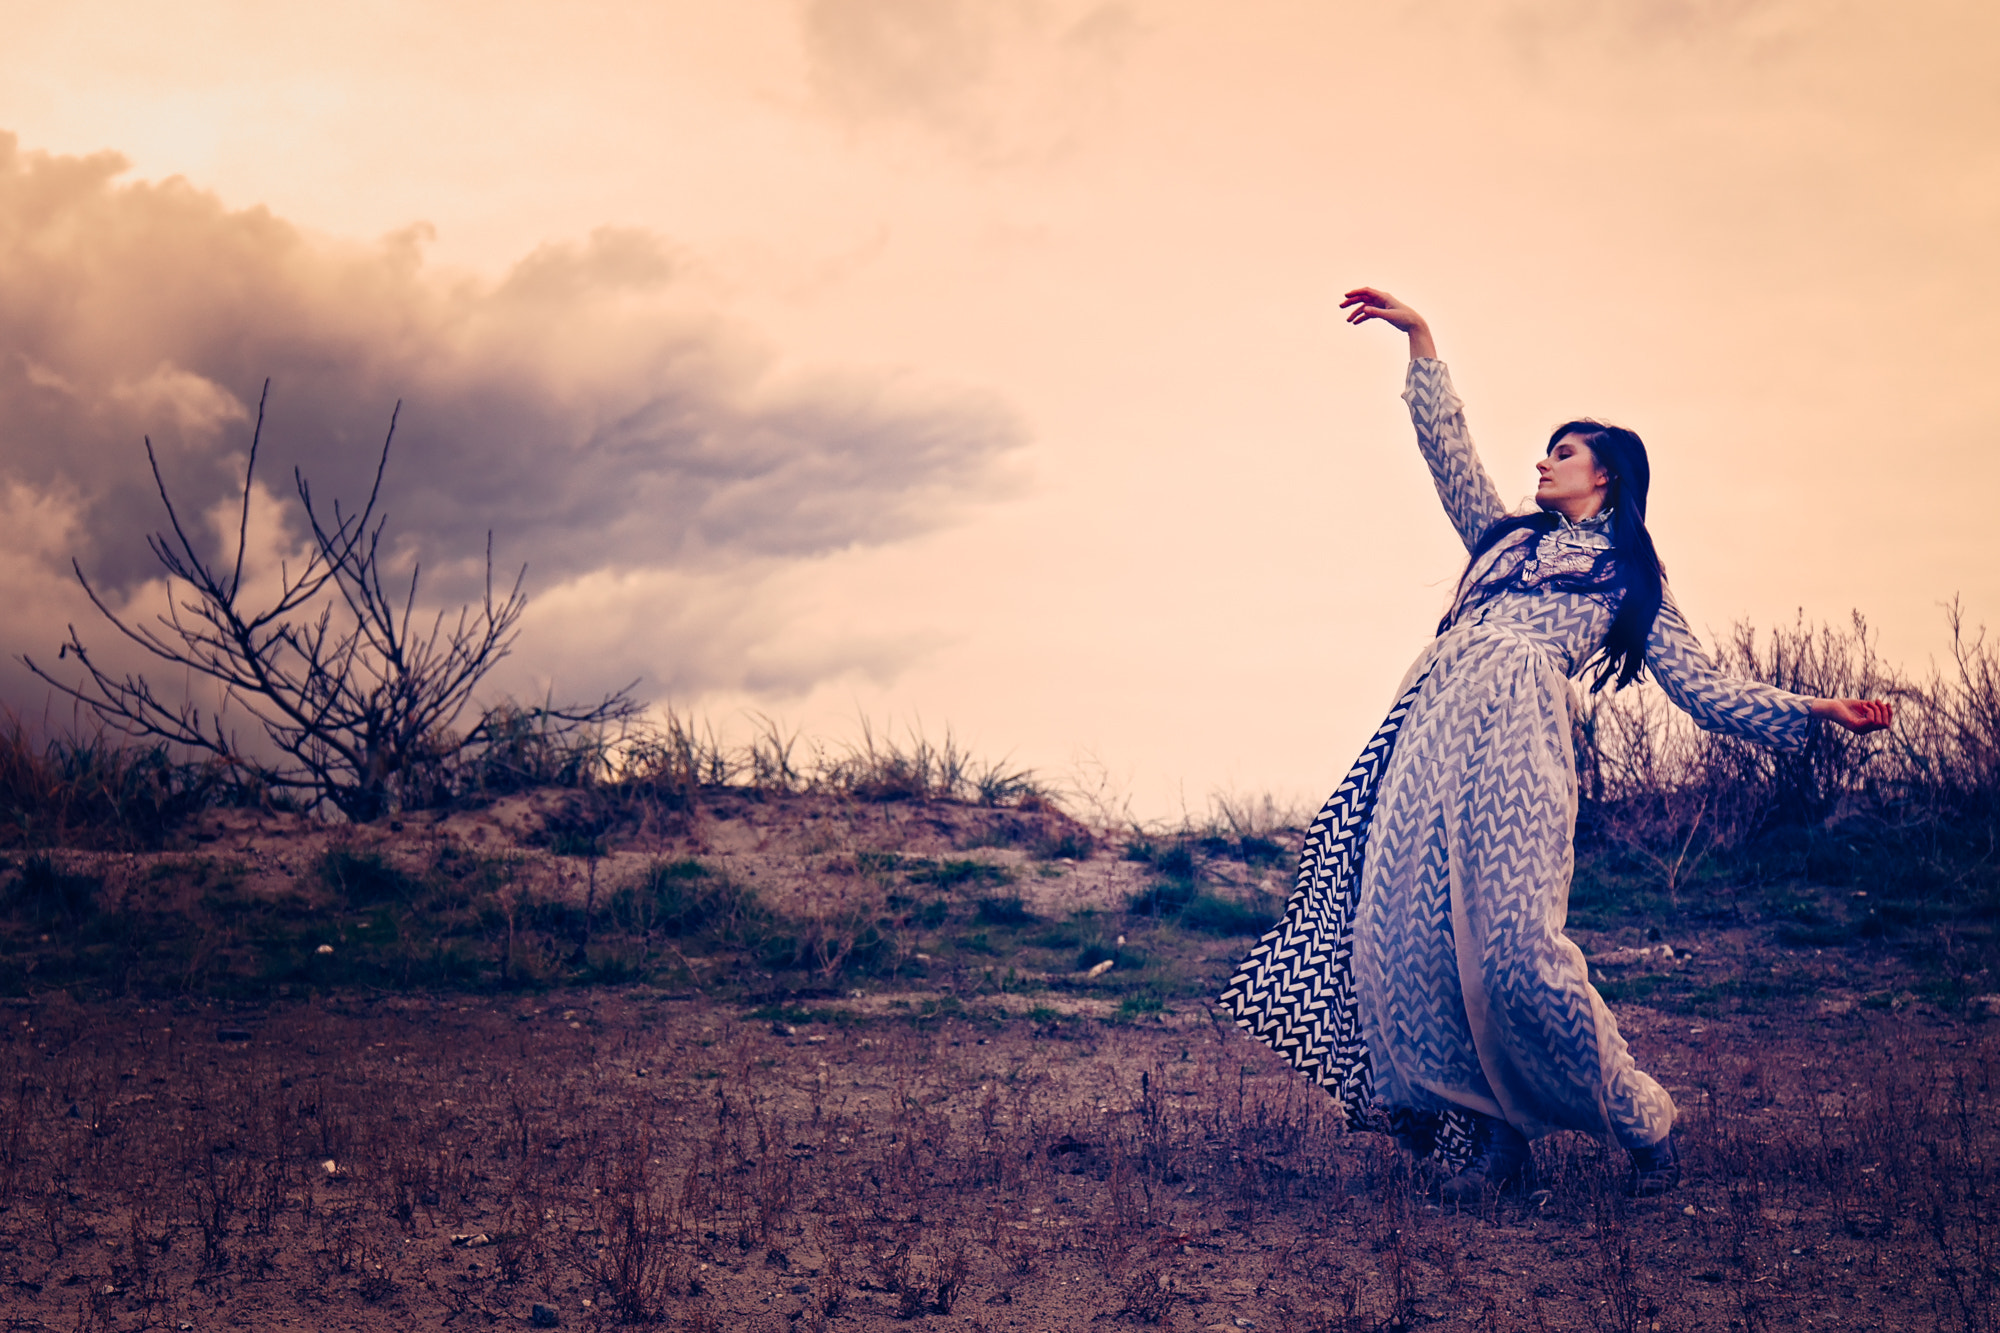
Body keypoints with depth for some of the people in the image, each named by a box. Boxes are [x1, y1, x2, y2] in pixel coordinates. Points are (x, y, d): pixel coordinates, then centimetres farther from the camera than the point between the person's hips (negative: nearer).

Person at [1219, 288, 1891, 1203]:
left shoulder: (1634, 579, 20)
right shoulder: (1507, 537, 31)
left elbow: (1706, 692, 14)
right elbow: (1446, 447, 29)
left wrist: (1816, 713, 4)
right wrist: (1421, 342, 24)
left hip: (1512, 737, -5)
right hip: (1431, 727, 5)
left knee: (1516, 947, -17)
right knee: (1404, 931, -7)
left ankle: (1641, 1122, 1)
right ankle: (1481, 1135, 4)